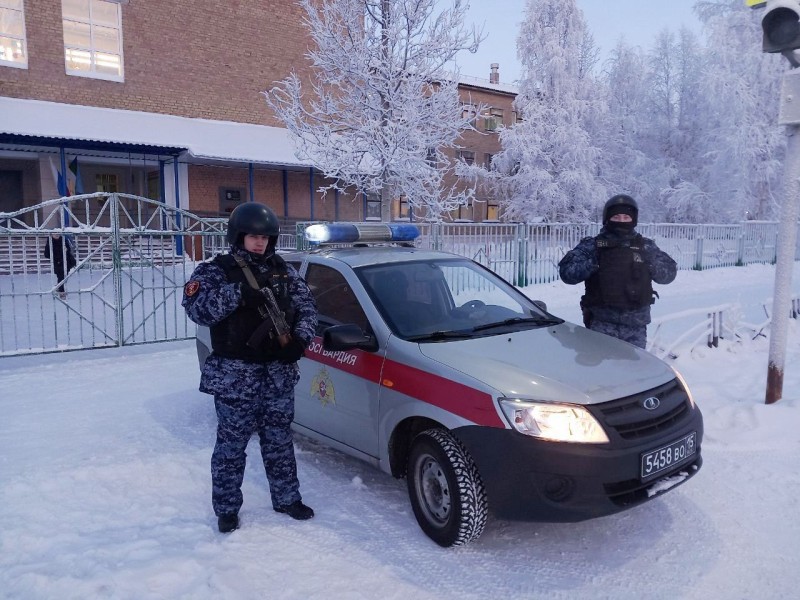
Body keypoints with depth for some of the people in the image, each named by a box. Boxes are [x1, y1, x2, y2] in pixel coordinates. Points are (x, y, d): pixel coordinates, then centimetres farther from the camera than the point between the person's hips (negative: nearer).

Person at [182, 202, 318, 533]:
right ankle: (226, 509, 21)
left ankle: (287, 498, 30)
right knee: (231, 443, 5)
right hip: (235, 374, -4)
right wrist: (237, 293, -27)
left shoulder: (283, 270, 10)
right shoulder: (215, 270, -3)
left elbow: (307, 305, 11)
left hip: (279, 371, 4)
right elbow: (196, 308, -17)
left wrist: (301, 337, -6)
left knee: (280, 439, 15)